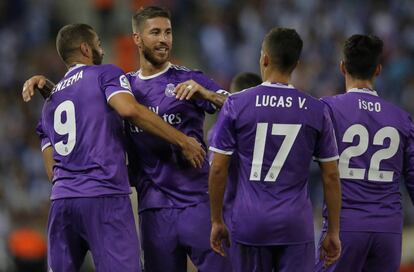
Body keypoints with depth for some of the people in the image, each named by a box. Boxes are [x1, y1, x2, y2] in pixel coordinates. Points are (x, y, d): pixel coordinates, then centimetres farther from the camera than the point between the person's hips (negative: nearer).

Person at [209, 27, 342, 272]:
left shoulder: (236, 105, -2)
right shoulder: (316, 110, 1)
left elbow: (218, 169, -1)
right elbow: (331, 176, 4)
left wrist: (217, 221, 8)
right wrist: (333, 232, 10)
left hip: (251, 223, 0)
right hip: (297, 224, 0)